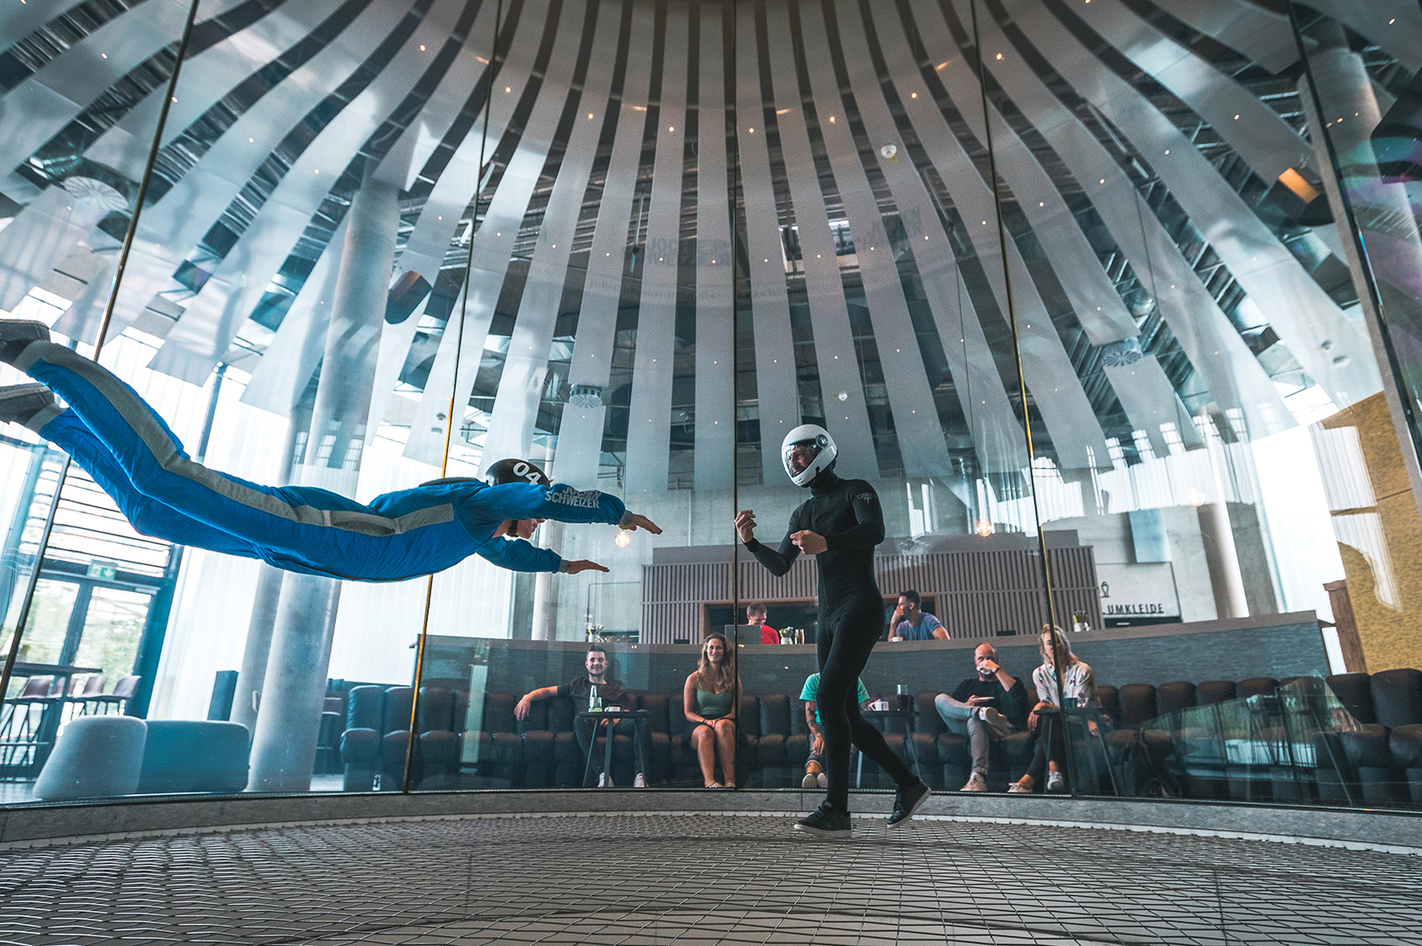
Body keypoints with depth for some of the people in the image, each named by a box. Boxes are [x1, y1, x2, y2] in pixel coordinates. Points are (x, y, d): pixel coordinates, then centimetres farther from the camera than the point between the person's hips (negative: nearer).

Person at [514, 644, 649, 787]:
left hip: (612, 726, 1)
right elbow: (547, 691, 24)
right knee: (579, 719, -38)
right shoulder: (577, 684, 31)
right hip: (590, 725, 0)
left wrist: (615, 719, -12)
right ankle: (603, 774, -46)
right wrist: (527, 698, 3)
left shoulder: (617, 689, 29)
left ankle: (640, 775, -39)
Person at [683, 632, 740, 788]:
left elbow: (736, 711, 6)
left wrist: (720, 720, -15)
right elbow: (688, 713, 7)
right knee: (705, 732, -36)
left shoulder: (733, 679, 10)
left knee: (723, 725, -36)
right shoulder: (694, 679, 9)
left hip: (726, 723, 0)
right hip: (699, 724, 0)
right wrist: (706, 721, -14)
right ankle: (709, 780, -54)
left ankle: (730, 779, -44)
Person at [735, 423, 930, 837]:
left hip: (860, 607, -8)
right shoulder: (802, 514, 21)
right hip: (828, 616, 8)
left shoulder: (856, 491, 1)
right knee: (846, 714, 8)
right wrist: (750, 542, -3)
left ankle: (836, 810, -15)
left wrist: (825, 542, -36)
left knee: (829, 698, -19)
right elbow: (779, 566, 16)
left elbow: (875, 531, -19)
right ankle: (908, 785, 22)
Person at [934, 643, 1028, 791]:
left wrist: (996, 669, -1)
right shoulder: (967, 684, 32)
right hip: (964, 728, 3)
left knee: (974, 721, -39)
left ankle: (978, 777, -51)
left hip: (1002, 728, -3)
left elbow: (1018, 696, -4)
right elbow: (947, 708, 20)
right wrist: (966, 705, -1)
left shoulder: (1007, 681, 23)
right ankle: (980, 711, -41)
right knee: (940, 698, -17)